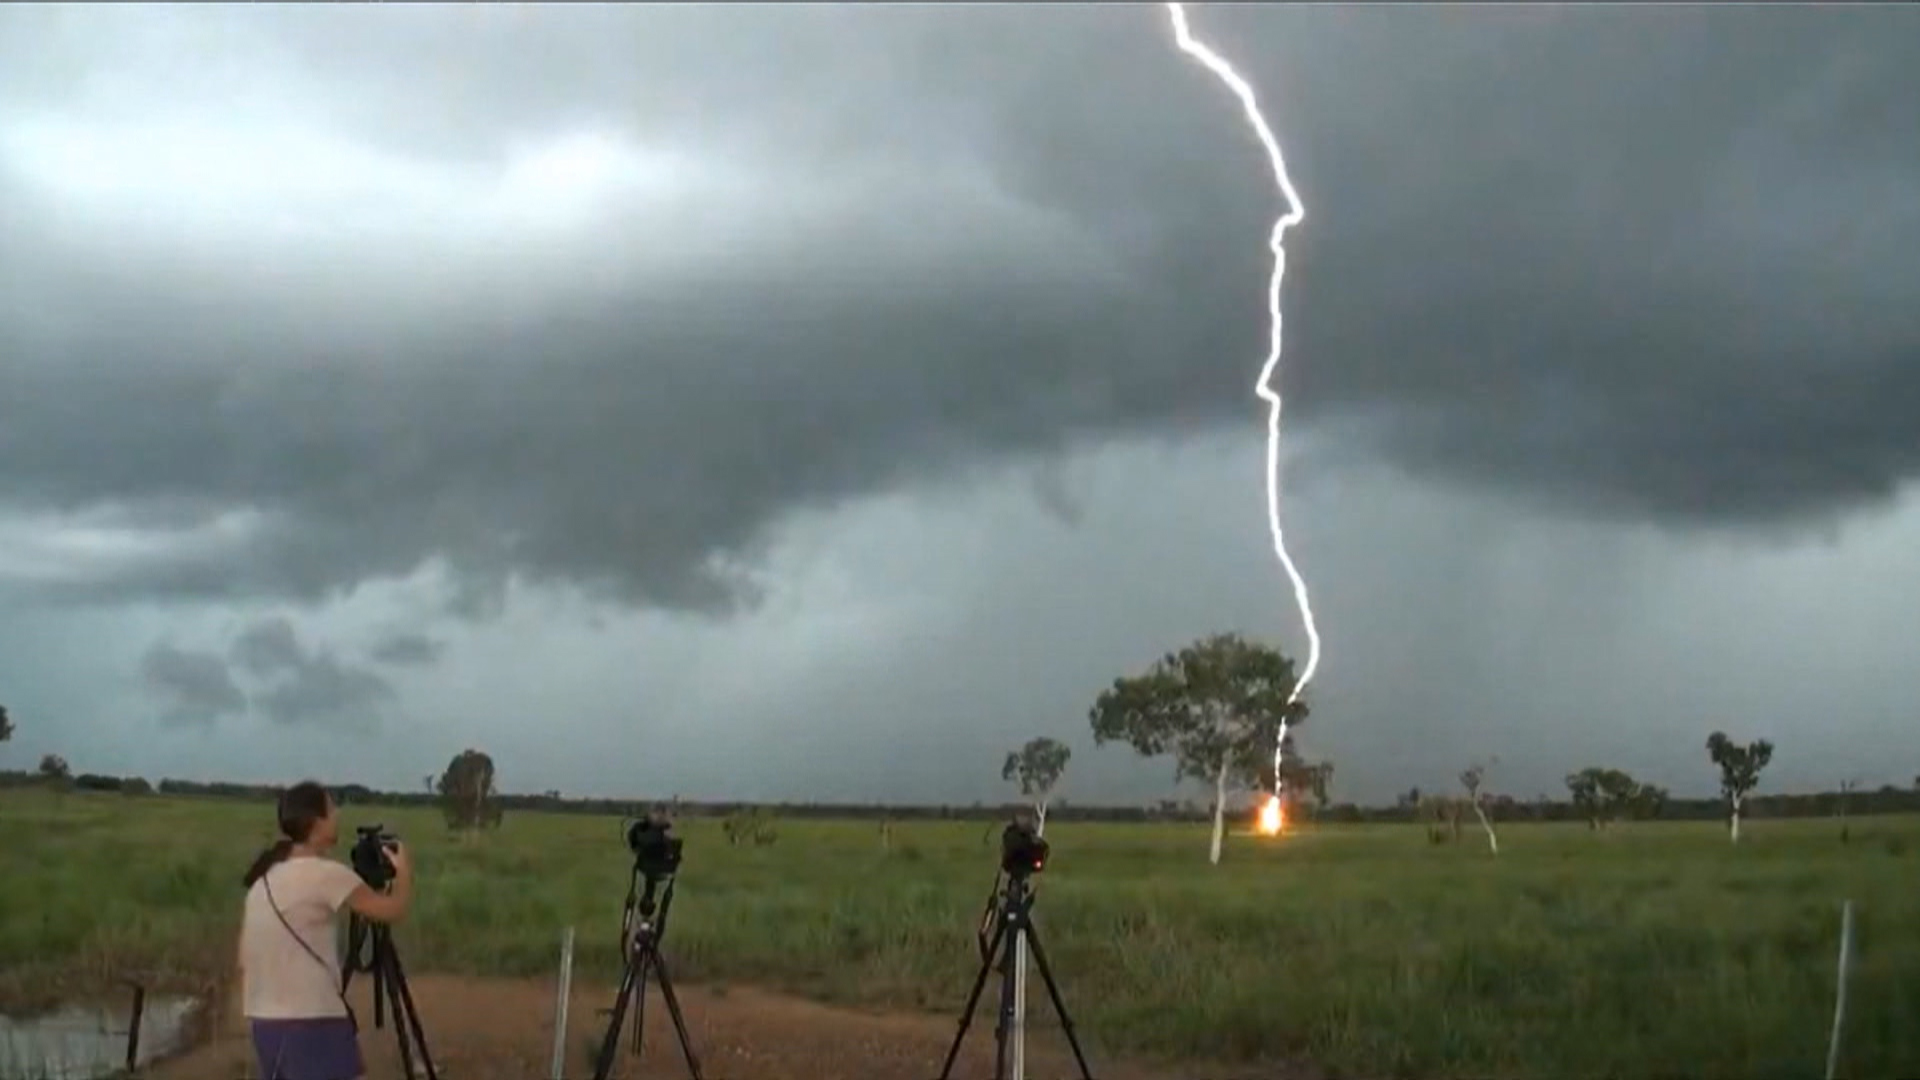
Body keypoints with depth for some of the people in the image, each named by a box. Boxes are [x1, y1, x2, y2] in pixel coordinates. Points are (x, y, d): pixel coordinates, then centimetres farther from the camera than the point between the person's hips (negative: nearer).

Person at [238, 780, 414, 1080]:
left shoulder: (264, 877, 13)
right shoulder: (324, 875, -12)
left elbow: (245, 961, 15)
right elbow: (392, 910, -9)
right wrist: (403, 871, 10)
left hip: (266, 1023, 9)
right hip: (312, 1024, -9)